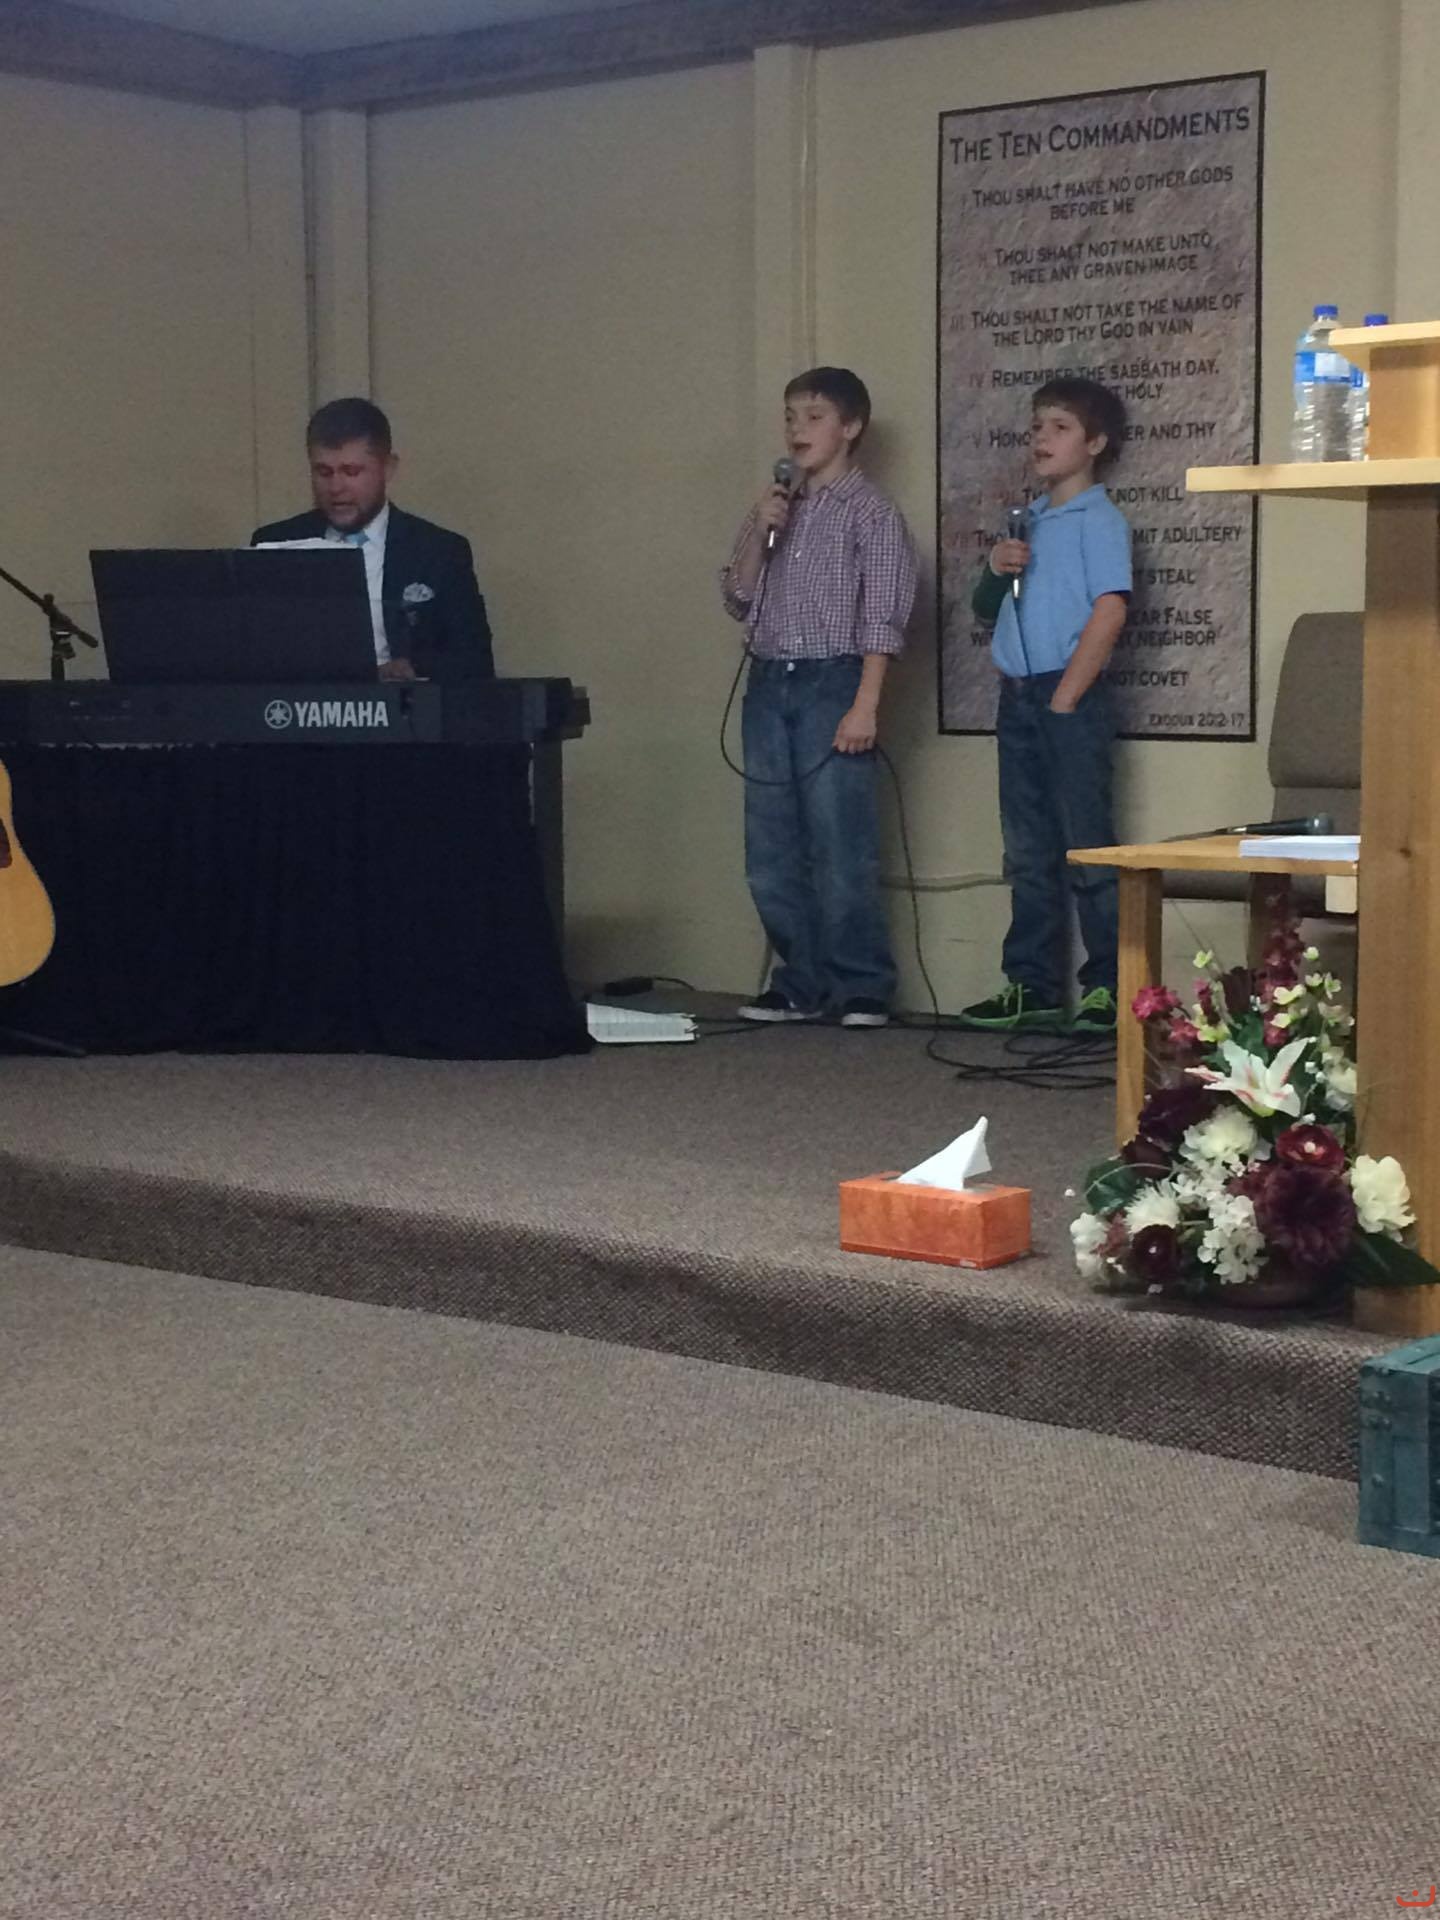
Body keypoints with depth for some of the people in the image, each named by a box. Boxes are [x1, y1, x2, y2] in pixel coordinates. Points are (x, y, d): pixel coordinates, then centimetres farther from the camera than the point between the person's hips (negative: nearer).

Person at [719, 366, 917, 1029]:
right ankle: (801, 983, 16)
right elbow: (738, 599, 13)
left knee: (840, 848, -7)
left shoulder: (870, 512, -2)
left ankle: (862, 989, 1)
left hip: (831, 683, -6)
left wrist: (865, 705, -16)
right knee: (771, 851, 6)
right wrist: (759, 533, -2)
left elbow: (882, 618, -8)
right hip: (768, 686, 6)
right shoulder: (774, 508, 16)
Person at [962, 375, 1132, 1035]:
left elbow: (1110, 610, -16)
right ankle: (1030, 986, 16)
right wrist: (995, 571, 0)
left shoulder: (1099, 520, -6)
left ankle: (1108, 987, 0)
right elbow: (987, 611, 22)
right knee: (1028, 851, 10)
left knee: (1086, 847, -5)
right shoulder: (1025, 521, 17)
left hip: (1070, 696, -8)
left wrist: (1065, 698, -18)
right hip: (1017, 697, 8)